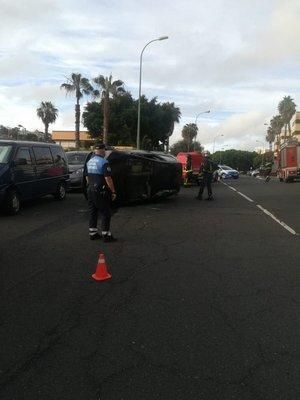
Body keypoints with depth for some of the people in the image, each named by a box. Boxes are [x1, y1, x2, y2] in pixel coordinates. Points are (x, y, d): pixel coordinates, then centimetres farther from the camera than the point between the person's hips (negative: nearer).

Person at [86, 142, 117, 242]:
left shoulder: (89, 162, 11)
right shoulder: (104, 162, -15)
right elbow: (107, 178, -19)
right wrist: (113, 192, -13)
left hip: (90, 191, 8)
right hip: (101, 192, -8)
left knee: (93, 213, 13)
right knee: (106, 214, 0)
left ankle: (93, 233, 19)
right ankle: (106, 235, 1)